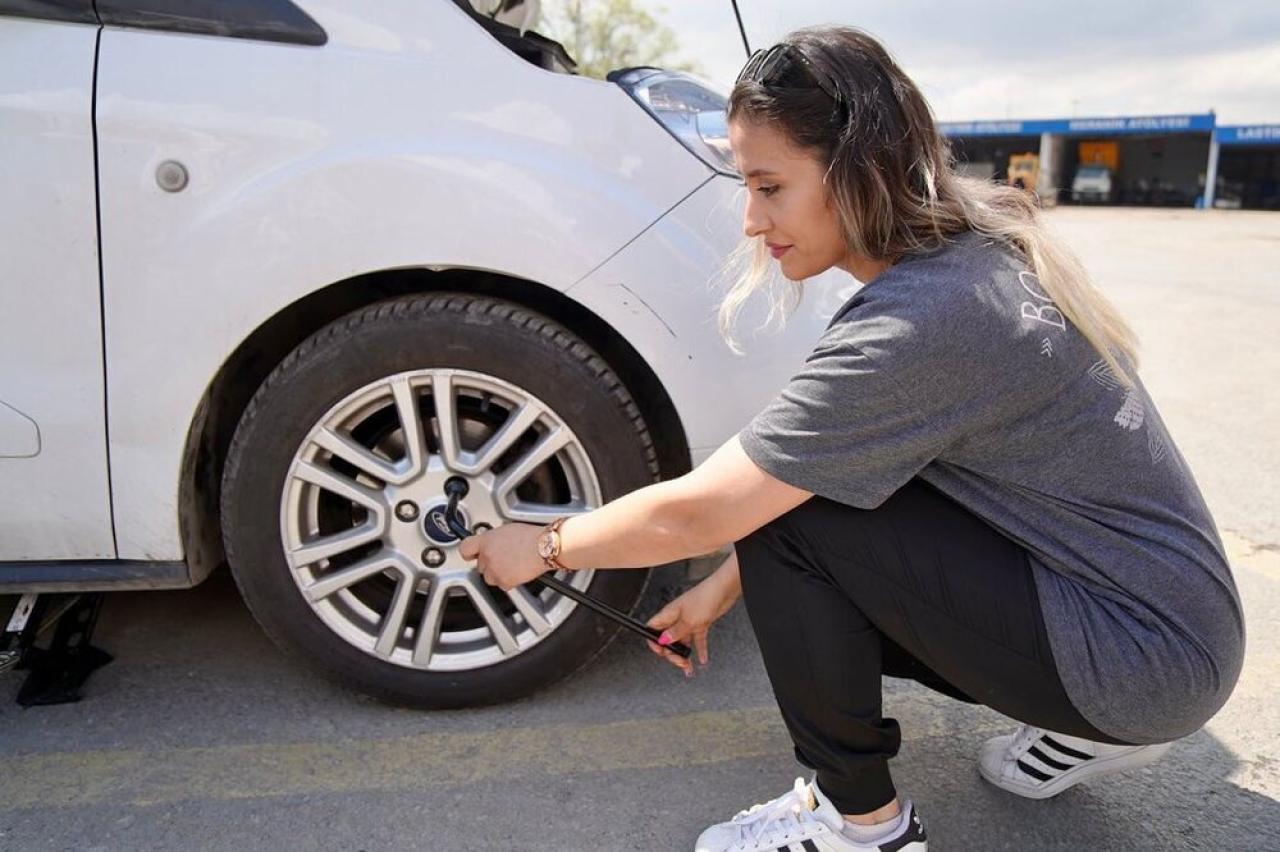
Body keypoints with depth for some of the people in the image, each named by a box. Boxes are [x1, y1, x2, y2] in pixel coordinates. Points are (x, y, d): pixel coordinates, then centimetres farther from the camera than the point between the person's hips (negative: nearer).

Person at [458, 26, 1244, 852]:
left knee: (787, 513, -18)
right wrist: (727, 587, 9)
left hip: (1150, 653, -9)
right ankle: (1090, 728, 17)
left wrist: (542, 547, -5)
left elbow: (689, 516, -22)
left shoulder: (918, 319, -28)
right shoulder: (970, 252, 1)